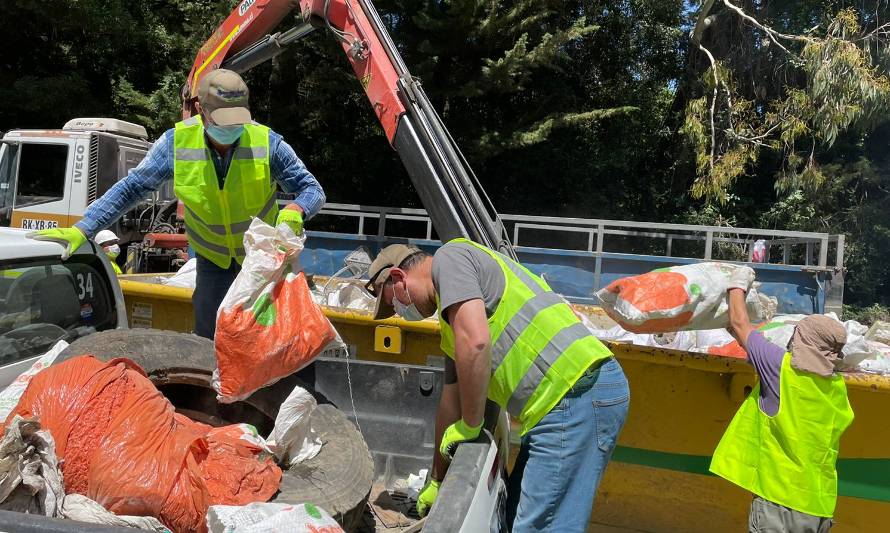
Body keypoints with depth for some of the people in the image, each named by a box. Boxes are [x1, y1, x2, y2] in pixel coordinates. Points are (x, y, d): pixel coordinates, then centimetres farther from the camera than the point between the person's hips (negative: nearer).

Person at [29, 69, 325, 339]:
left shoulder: (268, 143, -23)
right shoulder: (176, 143, -18)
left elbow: (312, 189, -17)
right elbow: (131, 188, -10)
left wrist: (295, 211, -41)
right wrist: (82, 230, -18)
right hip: (213, 259, 1)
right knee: (207, 339, 5)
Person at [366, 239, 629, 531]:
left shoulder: (449, 258, -5)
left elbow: (475, 343, -22)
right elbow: (451, 400, 29)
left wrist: (470, 425, -8)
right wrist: (436, 482, 36)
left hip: (578, 393, -10)